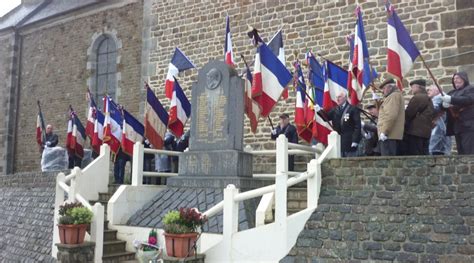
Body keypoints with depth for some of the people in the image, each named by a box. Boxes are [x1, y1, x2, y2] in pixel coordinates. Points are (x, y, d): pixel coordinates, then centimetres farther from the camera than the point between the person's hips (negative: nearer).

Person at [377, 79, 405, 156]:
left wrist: (384, 132, -20)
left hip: (389, 135, -10)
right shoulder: (396, 96, 26)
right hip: (393, 135, 10)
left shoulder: (394, 96, -6)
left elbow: (391, 115, -19)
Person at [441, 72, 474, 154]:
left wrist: (451, 99, -25)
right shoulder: (452, 92, 21)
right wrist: (444, 104, -8)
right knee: (461, 152, 5)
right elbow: (444, 103, 18)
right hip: (457, 127, 7)